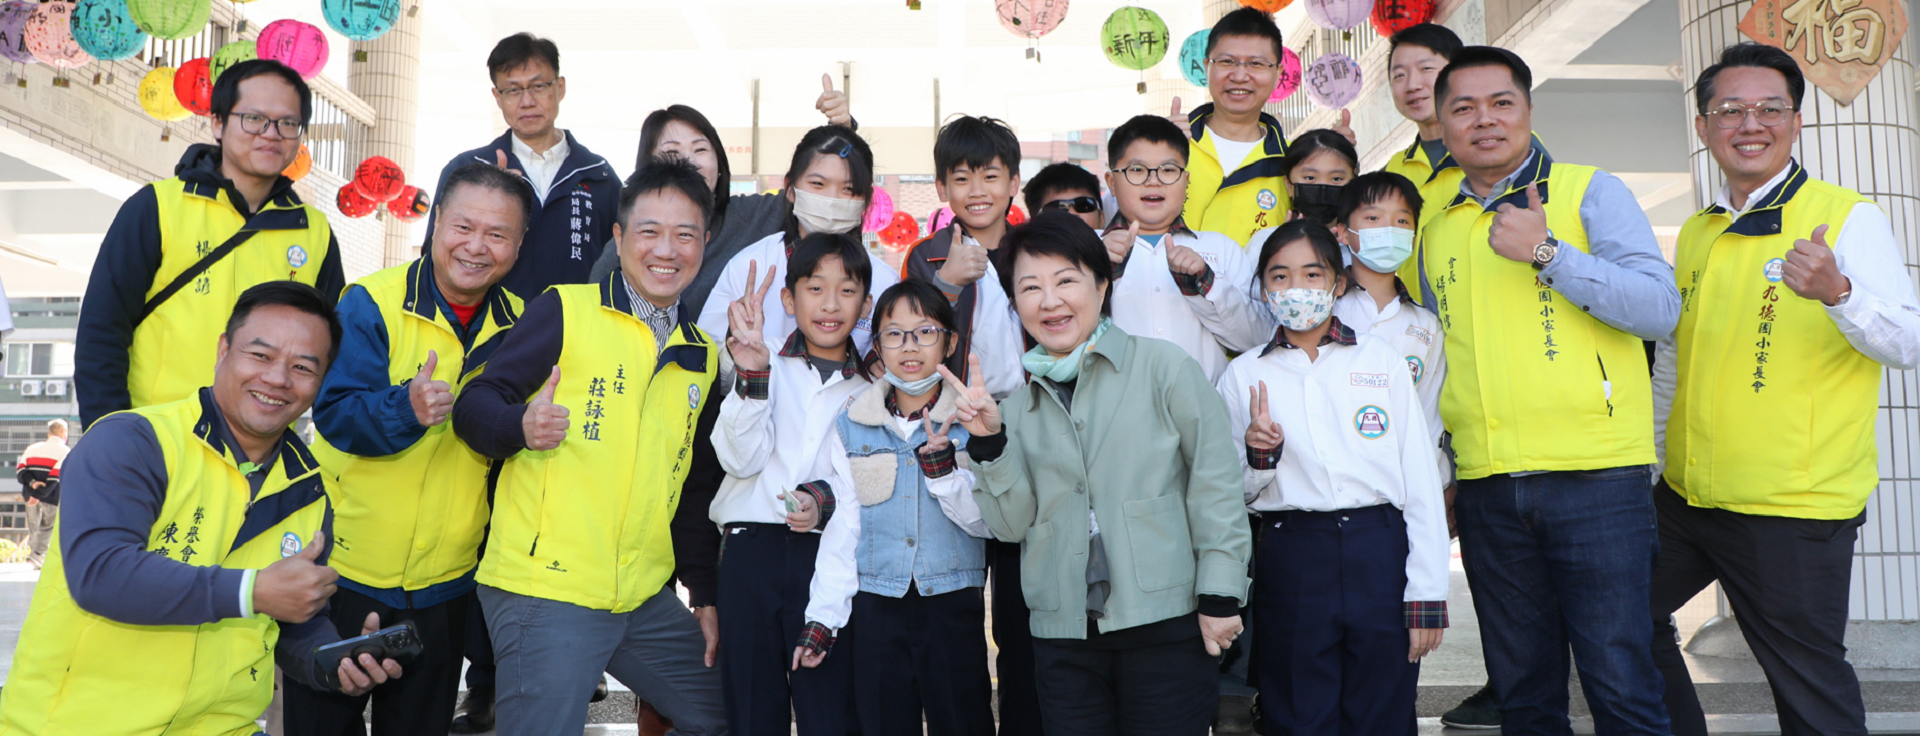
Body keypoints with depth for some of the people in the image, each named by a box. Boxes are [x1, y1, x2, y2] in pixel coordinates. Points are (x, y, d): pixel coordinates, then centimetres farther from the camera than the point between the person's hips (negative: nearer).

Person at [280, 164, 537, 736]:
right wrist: (405, 409, -37)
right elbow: (333, 412, -21)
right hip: (347, 568, -3)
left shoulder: (521, 328, -1)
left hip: (445, 586, 3)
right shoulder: (372, 304, -13)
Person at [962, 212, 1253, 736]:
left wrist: (1220, 594, -5)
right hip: (1063, 633, 3)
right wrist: (990, 444, -5)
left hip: (1166, 620, -3)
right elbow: (1013, 523, 7)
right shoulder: (1019, 406, 11)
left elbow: (1215, 483, -1)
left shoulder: (1164, 367, 0)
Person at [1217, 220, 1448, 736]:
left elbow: (1421, 480, 5)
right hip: (1290, 561, 0)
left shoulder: (1383, 360, 8)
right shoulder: (1244, 374, 9)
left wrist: (1427, 594, -1)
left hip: (1380, 554, 0)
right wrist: (1258, 454, -11)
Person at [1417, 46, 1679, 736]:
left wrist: (1546, 252, -17)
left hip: (1597, 478, -4)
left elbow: (1660, 307, -9)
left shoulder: (1590, 191, 3)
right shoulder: (1435, 228, 15)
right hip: (1486, 490, 4)